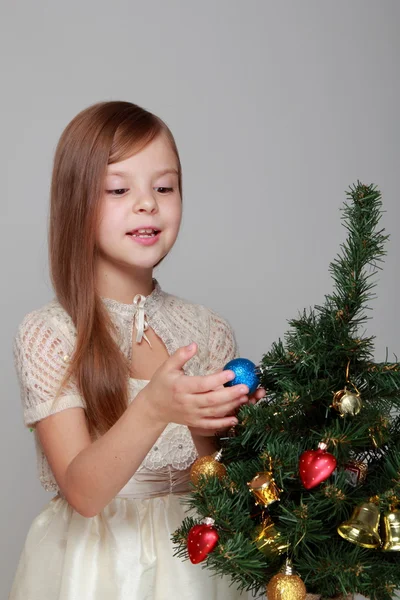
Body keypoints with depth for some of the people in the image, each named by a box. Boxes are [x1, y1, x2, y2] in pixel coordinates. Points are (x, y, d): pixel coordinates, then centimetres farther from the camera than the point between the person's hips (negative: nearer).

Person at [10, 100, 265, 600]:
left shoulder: (209, 332, -3)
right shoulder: (47, 334, -12)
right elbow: (82, 493, -20)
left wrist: (208, 430, -21)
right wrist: (153, 409, -35)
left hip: (194, 556, 3)